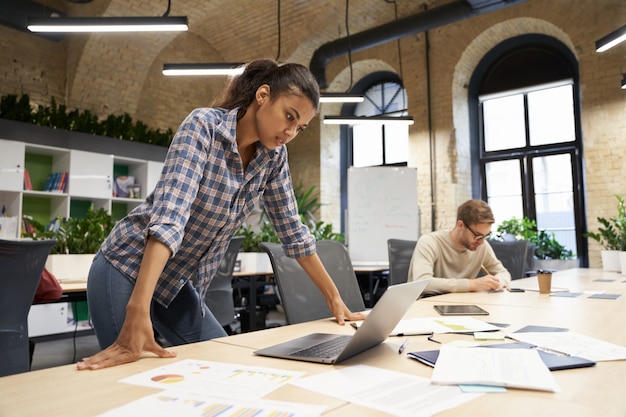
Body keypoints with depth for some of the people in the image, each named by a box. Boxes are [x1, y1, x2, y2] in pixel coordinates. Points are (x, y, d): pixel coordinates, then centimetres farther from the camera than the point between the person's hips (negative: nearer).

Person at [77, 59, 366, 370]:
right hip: (128, 272, -6)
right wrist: (138, 313, -43)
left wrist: (334, 298, 3)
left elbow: (292, 230, 2)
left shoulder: (273, 156, -3)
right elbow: (169, 215, -35)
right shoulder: (203, 125, -22)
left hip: (179, 284, 6)